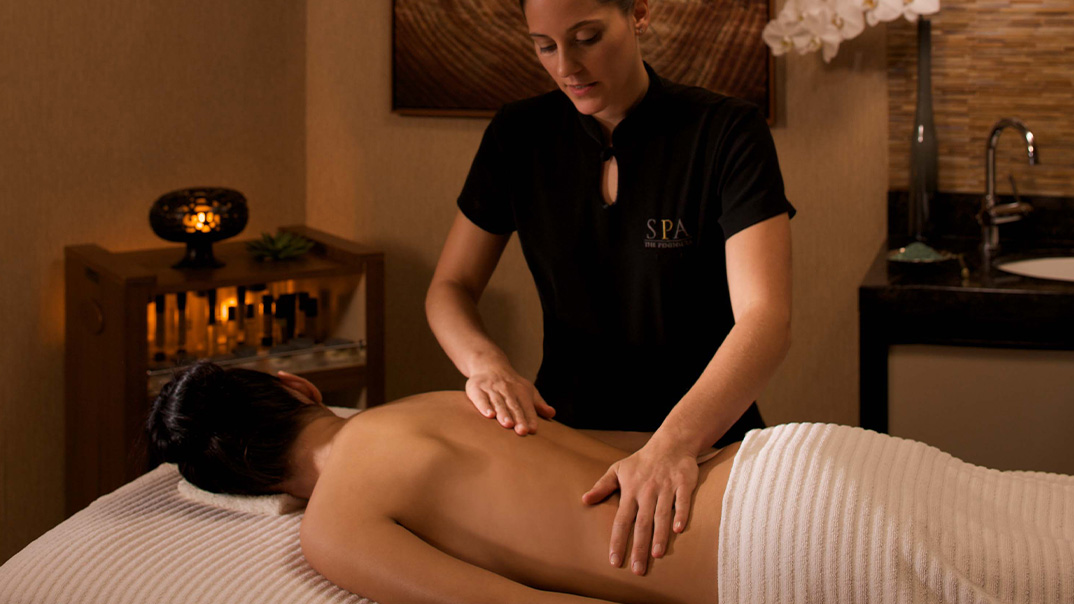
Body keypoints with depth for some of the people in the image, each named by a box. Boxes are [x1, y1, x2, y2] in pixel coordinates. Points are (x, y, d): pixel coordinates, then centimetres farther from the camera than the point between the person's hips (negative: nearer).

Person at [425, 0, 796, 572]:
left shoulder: (726, 133, -13)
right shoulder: (518, 137, 0)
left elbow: (765, 317, -25)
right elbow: (449, 288, 6)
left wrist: (673, 444, -42)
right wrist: (485, 362, -18)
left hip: (708, 447, -3)